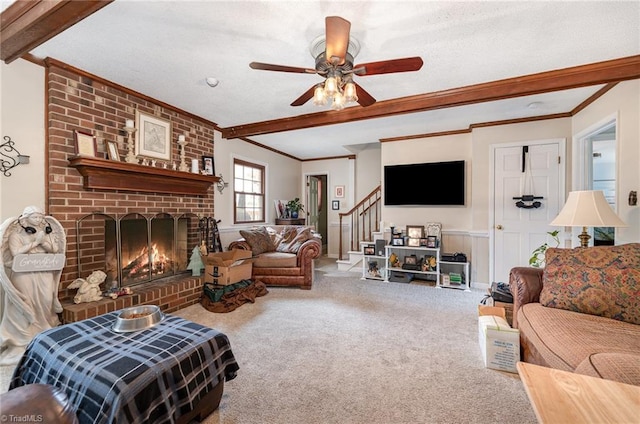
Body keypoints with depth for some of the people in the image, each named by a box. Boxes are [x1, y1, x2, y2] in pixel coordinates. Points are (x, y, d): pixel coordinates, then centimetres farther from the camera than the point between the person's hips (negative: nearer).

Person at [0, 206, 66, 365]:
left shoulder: (45, 232, 8)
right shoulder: (16, 233, -3)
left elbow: (55, 250, 4)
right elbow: (16, 253, -14)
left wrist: (43, 242, -11)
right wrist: (35, 242, -17)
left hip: (44, 274, 3)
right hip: (23, 275, -3)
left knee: (45, 303, 7)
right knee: (25, 306, 0)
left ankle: (44, 331, 22)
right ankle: (23, 336, 11)